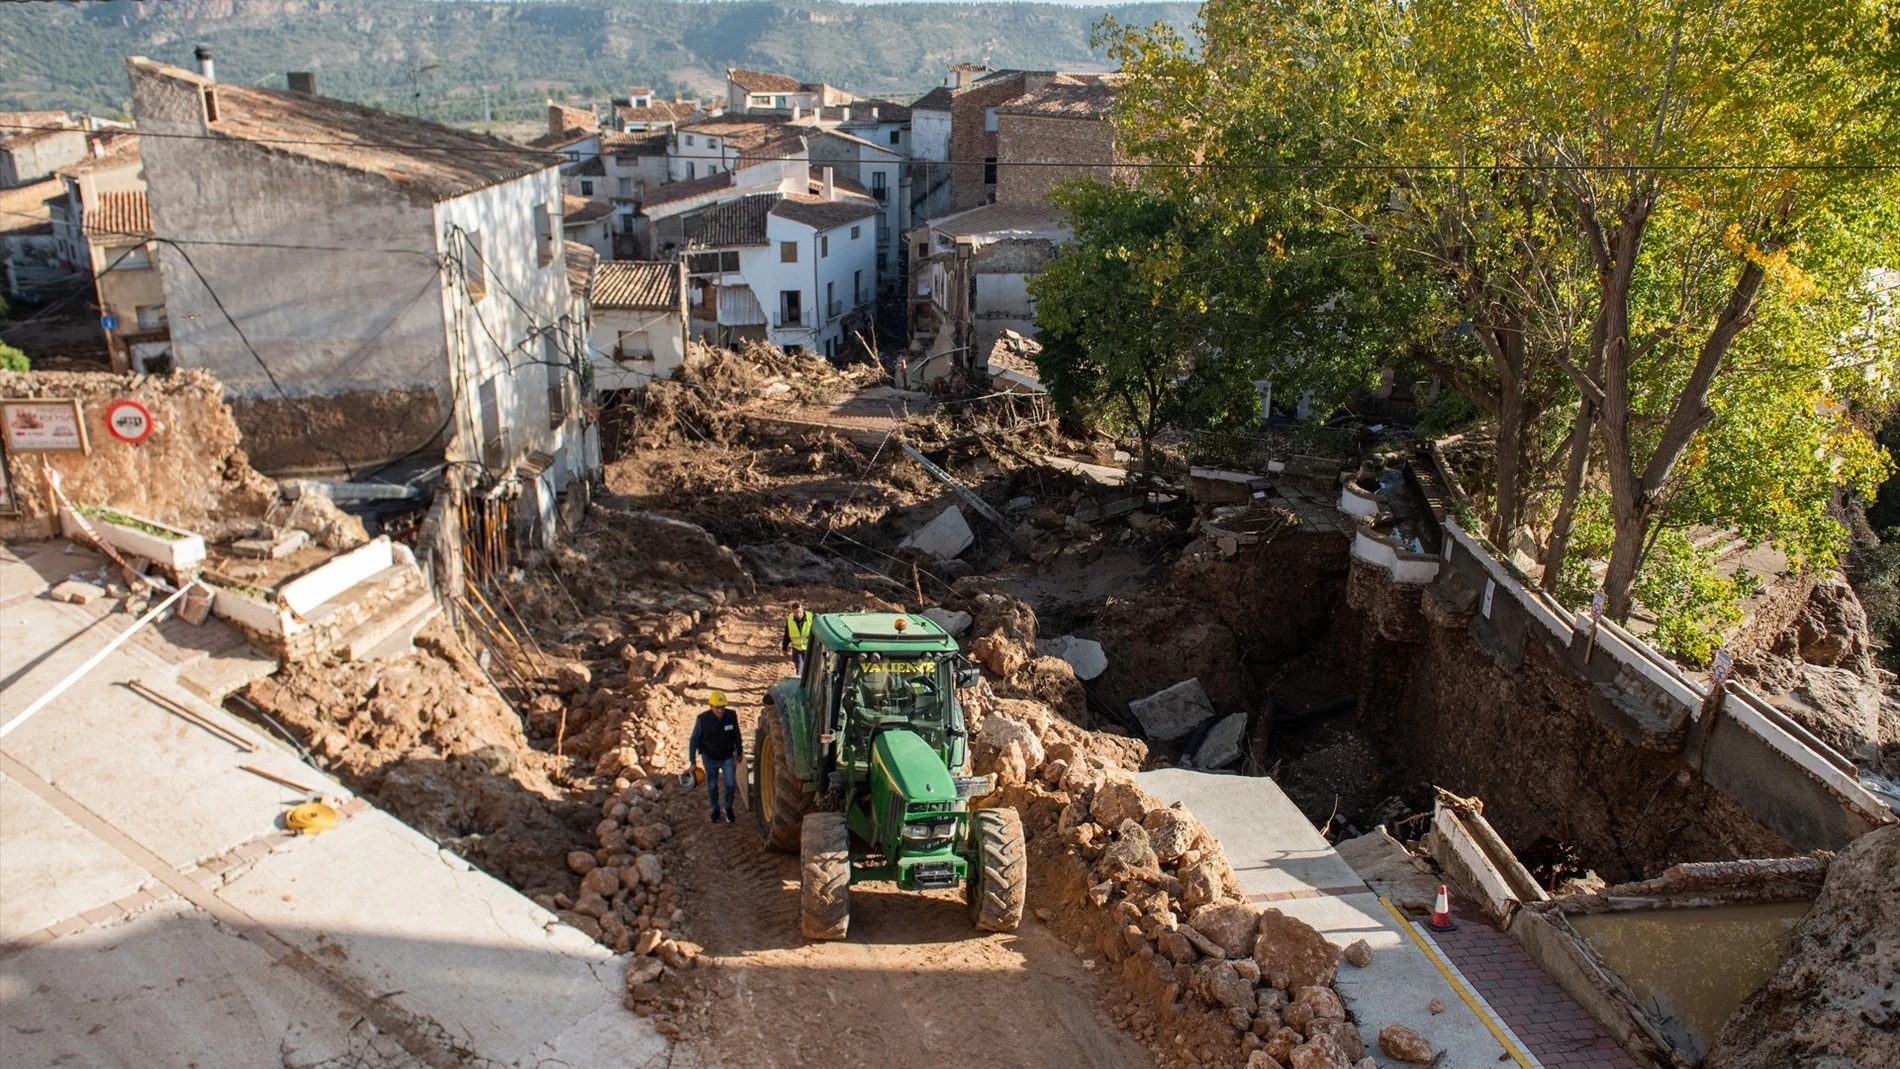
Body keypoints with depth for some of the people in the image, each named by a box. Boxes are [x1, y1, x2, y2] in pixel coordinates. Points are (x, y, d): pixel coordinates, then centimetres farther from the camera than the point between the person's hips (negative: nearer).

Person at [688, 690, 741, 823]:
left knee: (730, 784, -7)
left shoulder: (731, 716, -20)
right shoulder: (703, 719, -24)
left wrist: (739, 751, 9)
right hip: (710, 758, 0)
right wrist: (693, 761, -11)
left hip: (728, 757, 0)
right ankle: (716, 809, 37)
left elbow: (736, 735, -2)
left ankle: (728, 807, 19)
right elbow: (694, 740, -13)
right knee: (712, 785, 14)